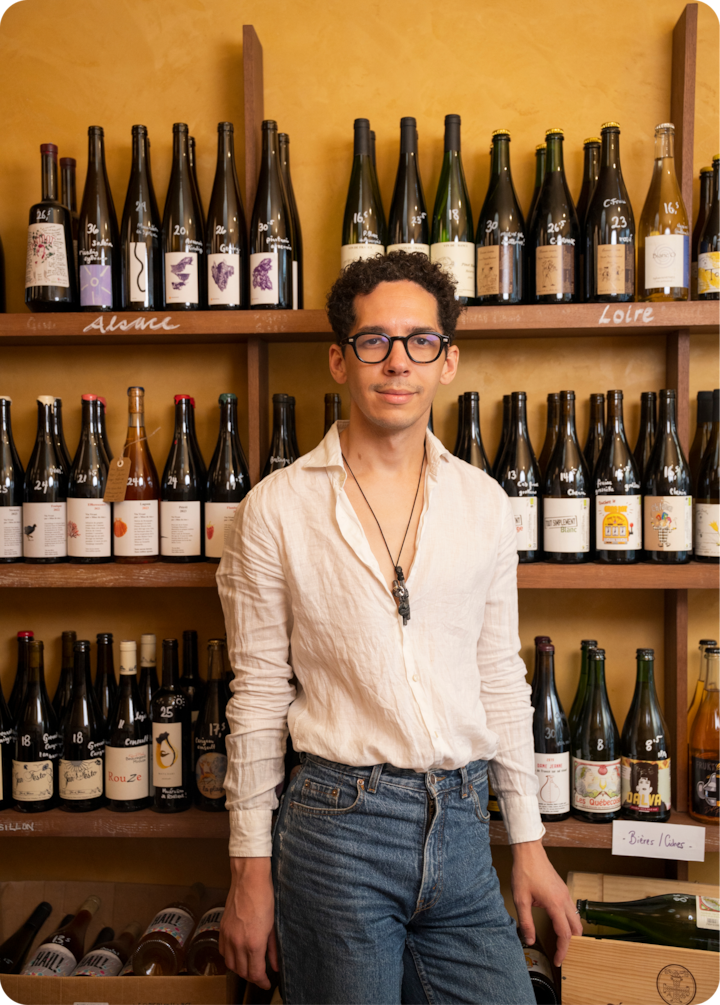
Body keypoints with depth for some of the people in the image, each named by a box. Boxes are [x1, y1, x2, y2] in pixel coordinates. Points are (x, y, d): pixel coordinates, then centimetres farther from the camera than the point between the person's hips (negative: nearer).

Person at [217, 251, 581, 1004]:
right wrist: (251, 868, -1)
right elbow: (259, 697, -3)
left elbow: (501, 680, 8)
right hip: (338, 825, -3)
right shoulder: (277, 509, -6)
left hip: (461, 826, 3)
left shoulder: (484, 504, 3)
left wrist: (529, 843, 9)